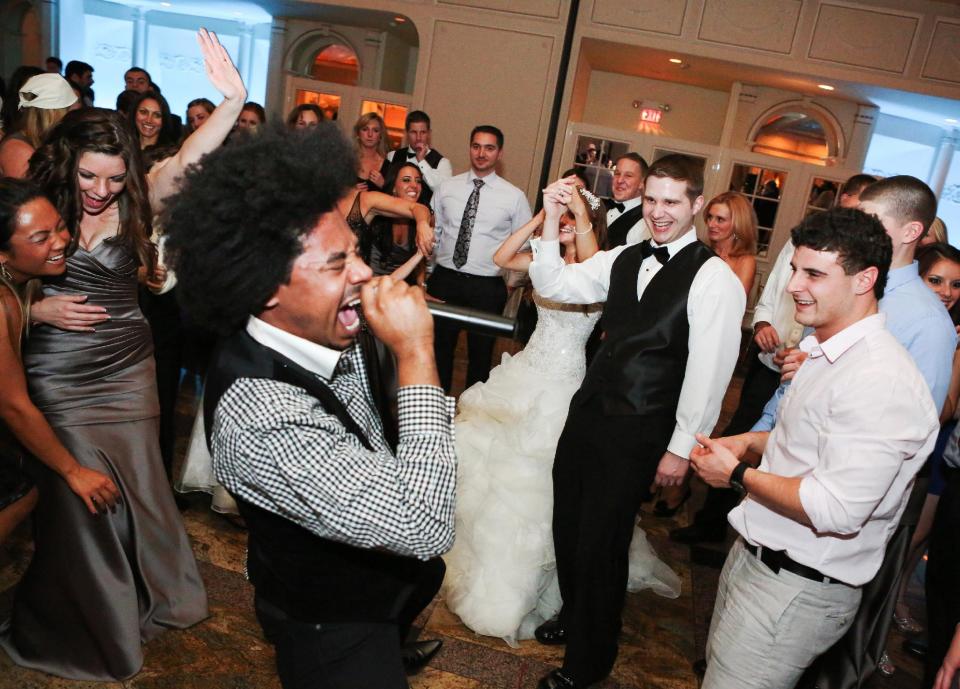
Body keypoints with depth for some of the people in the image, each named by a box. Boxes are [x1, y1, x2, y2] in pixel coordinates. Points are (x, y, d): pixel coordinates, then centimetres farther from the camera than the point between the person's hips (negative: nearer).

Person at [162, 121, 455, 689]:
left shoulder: (320, 335, -15)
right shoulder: (261, 417, -40)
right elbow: (425, 526, -42)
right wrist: (416, 353, -40)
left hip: (375, 579, 8)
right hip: (335, 629, -8)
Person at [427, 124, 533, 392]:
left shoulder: (514, 196, -2)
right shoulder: (446, 188, 3)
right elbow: (432, 232, 10)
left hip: (487, 287, -2)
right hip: (444, 279, 2)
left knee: (480, 355, 11)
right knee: (439, 349, 13)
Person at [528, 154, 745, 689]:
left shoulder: (714, 279, -13)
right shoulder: (624, 259, 8)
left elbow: (709, 370, -14)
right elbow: (553, 285, 8)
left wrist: (682, 448, -12)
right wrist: (551, 225, -6)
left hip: (638, 434, -6)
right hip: (587, 413, 6)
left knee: (600, 543, 5)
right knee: (568, 527, 18)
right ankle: (573, 616, 47)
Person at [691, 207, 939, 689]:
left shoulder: (880, 381, -25)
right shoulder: (826, 351, 7)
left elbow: (837, 509, -30)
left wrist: (738, 475, -17)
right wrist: (751, 442, 7)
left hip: (796, 590, -9)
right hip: (754, 557, 9)